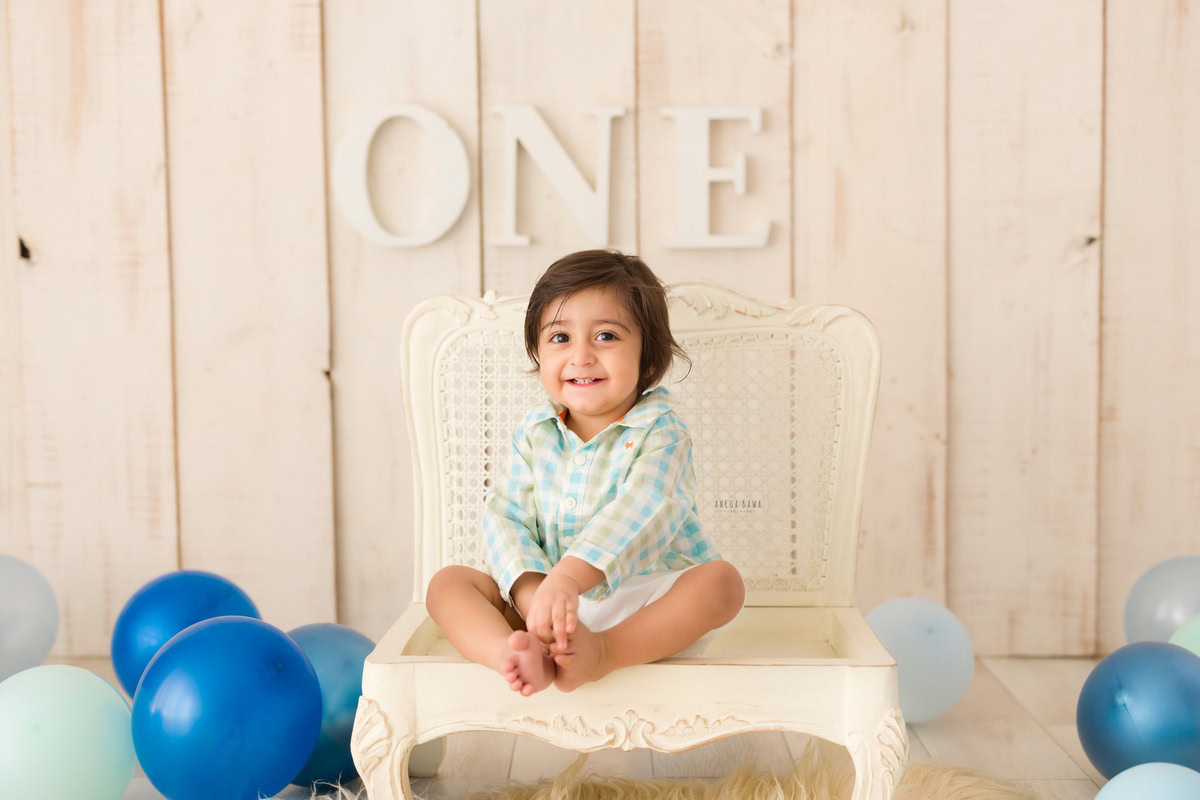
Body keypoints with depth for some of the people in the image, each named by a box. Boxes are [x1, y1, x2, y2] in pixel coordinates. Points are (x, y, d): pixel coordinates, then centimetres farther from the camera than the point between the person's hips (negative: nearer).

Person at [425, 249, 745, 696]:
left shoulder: (659, 432, -10)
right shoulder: (533, 435, 4)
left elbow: (640, 512, -27)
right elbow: (507, 516, -4)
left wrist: (567, 578, -43)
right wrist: (532, 592, -25)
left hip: (650, 609, -3)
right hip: (550, 603, 4)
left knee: (721, 580, -30)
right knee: (447, 582, -12)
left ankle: (604, 652, -43)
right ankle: (514, 655, -40)